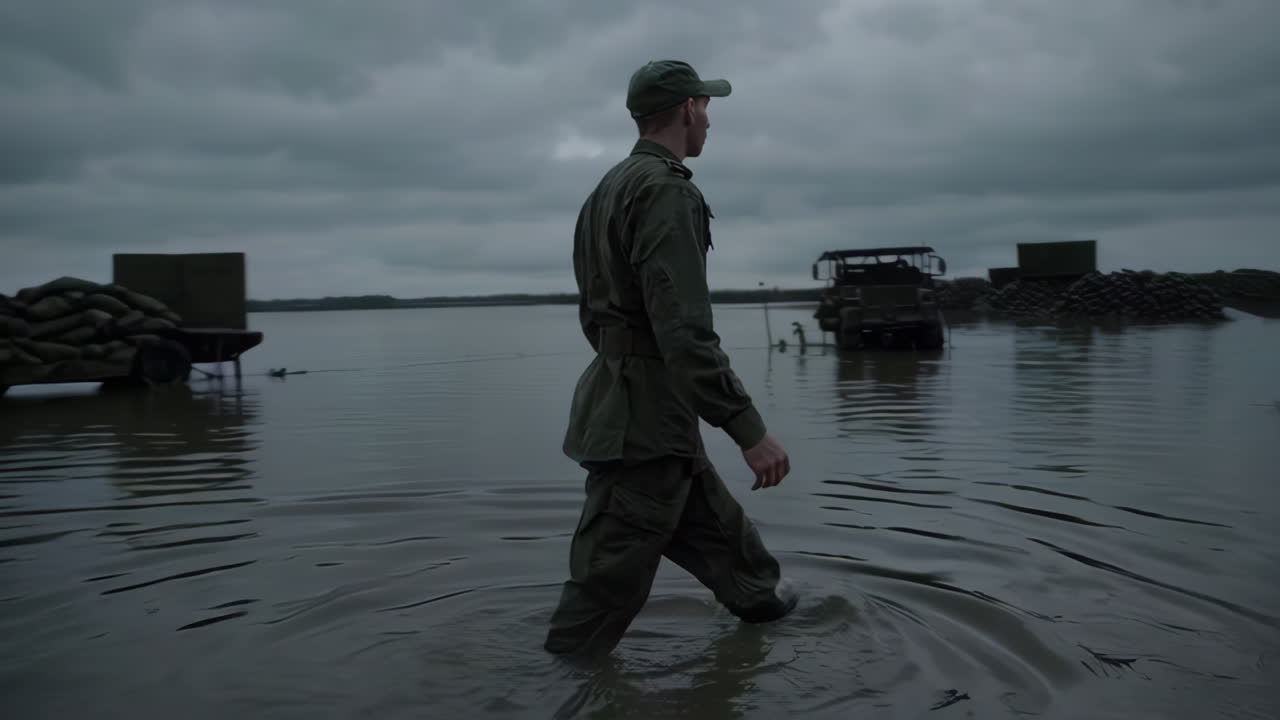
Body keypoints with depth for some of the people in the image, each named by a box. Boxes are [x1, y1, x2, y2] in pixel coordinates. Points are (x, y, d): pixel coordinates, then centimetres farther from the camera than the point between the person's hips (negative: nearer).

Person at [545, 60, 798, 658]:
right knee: (609, 581, -1)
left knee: (719, 529, 23)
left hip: (617, 403, 10)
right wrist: (749, 429, -23)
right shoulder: (667, 191, -16)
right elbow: (684, 331, -25)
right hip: (646, 426, -10)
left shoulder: (608, 188, 15)